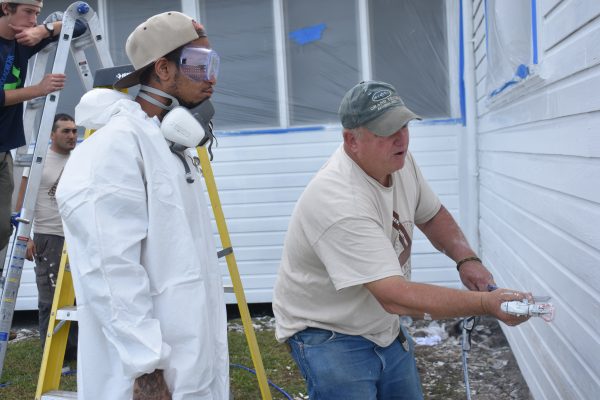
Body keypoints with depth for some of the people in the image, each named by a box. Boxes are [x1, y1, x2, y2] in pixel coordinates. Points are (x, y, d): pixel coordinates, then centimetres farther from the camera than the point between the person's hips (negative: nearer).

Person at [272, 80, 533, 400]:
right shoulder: (339, 203, -34)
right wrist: (486, 303, -39)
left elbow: (432, 215, 11)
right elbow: (395, 297, -37)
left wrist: (466, 259, -7)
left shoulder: (400, 160, -7)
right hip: (329, 336, -8)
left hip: (385, 328, 8)